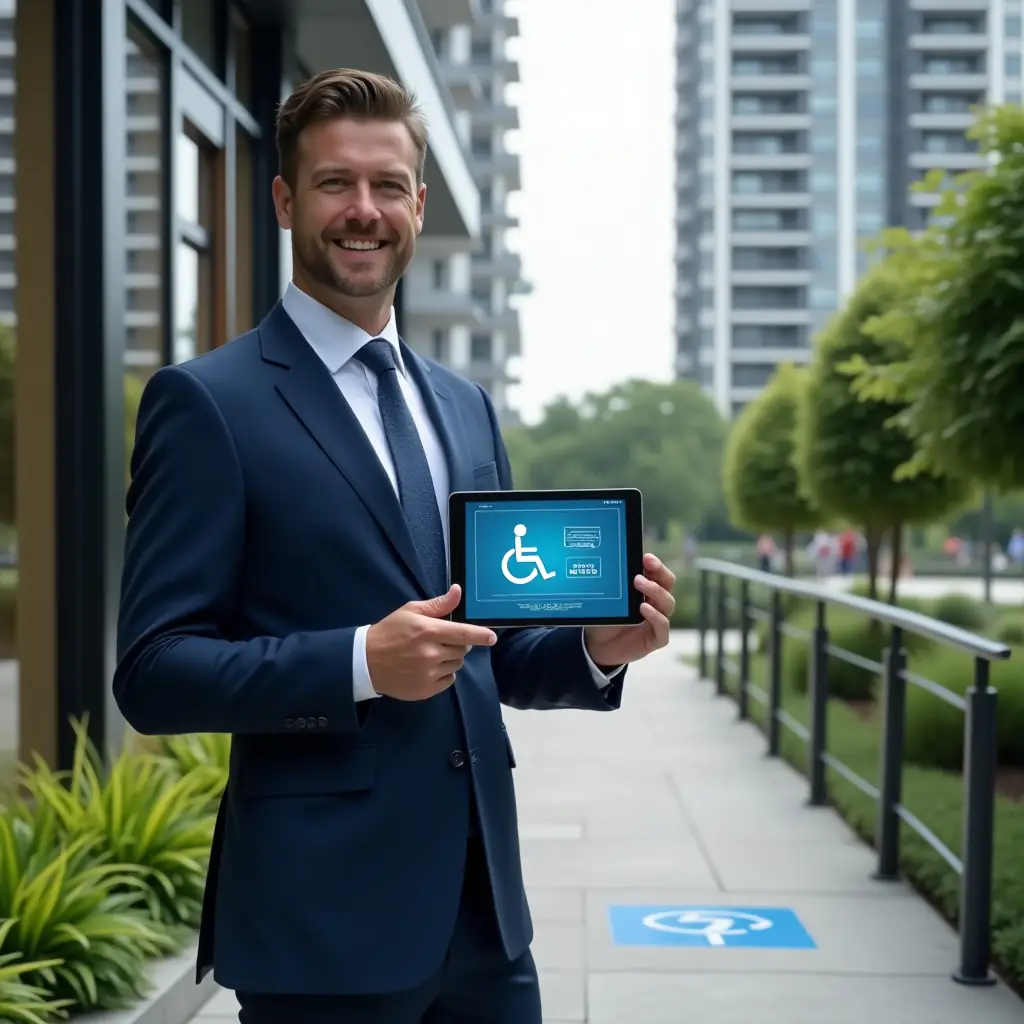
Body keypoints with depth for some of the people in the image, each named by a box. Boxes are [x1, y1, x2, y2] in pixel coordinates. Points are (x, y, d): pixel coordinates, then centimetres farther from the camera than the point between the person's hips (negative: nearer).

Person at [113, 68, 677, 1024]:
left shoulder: (465, 406, 12)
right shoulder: (207, 401, -7)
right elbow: (153, 672, -12)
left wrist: (596, 646, -3)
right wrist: (362, 662, -24)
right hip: (322, 912, -6)